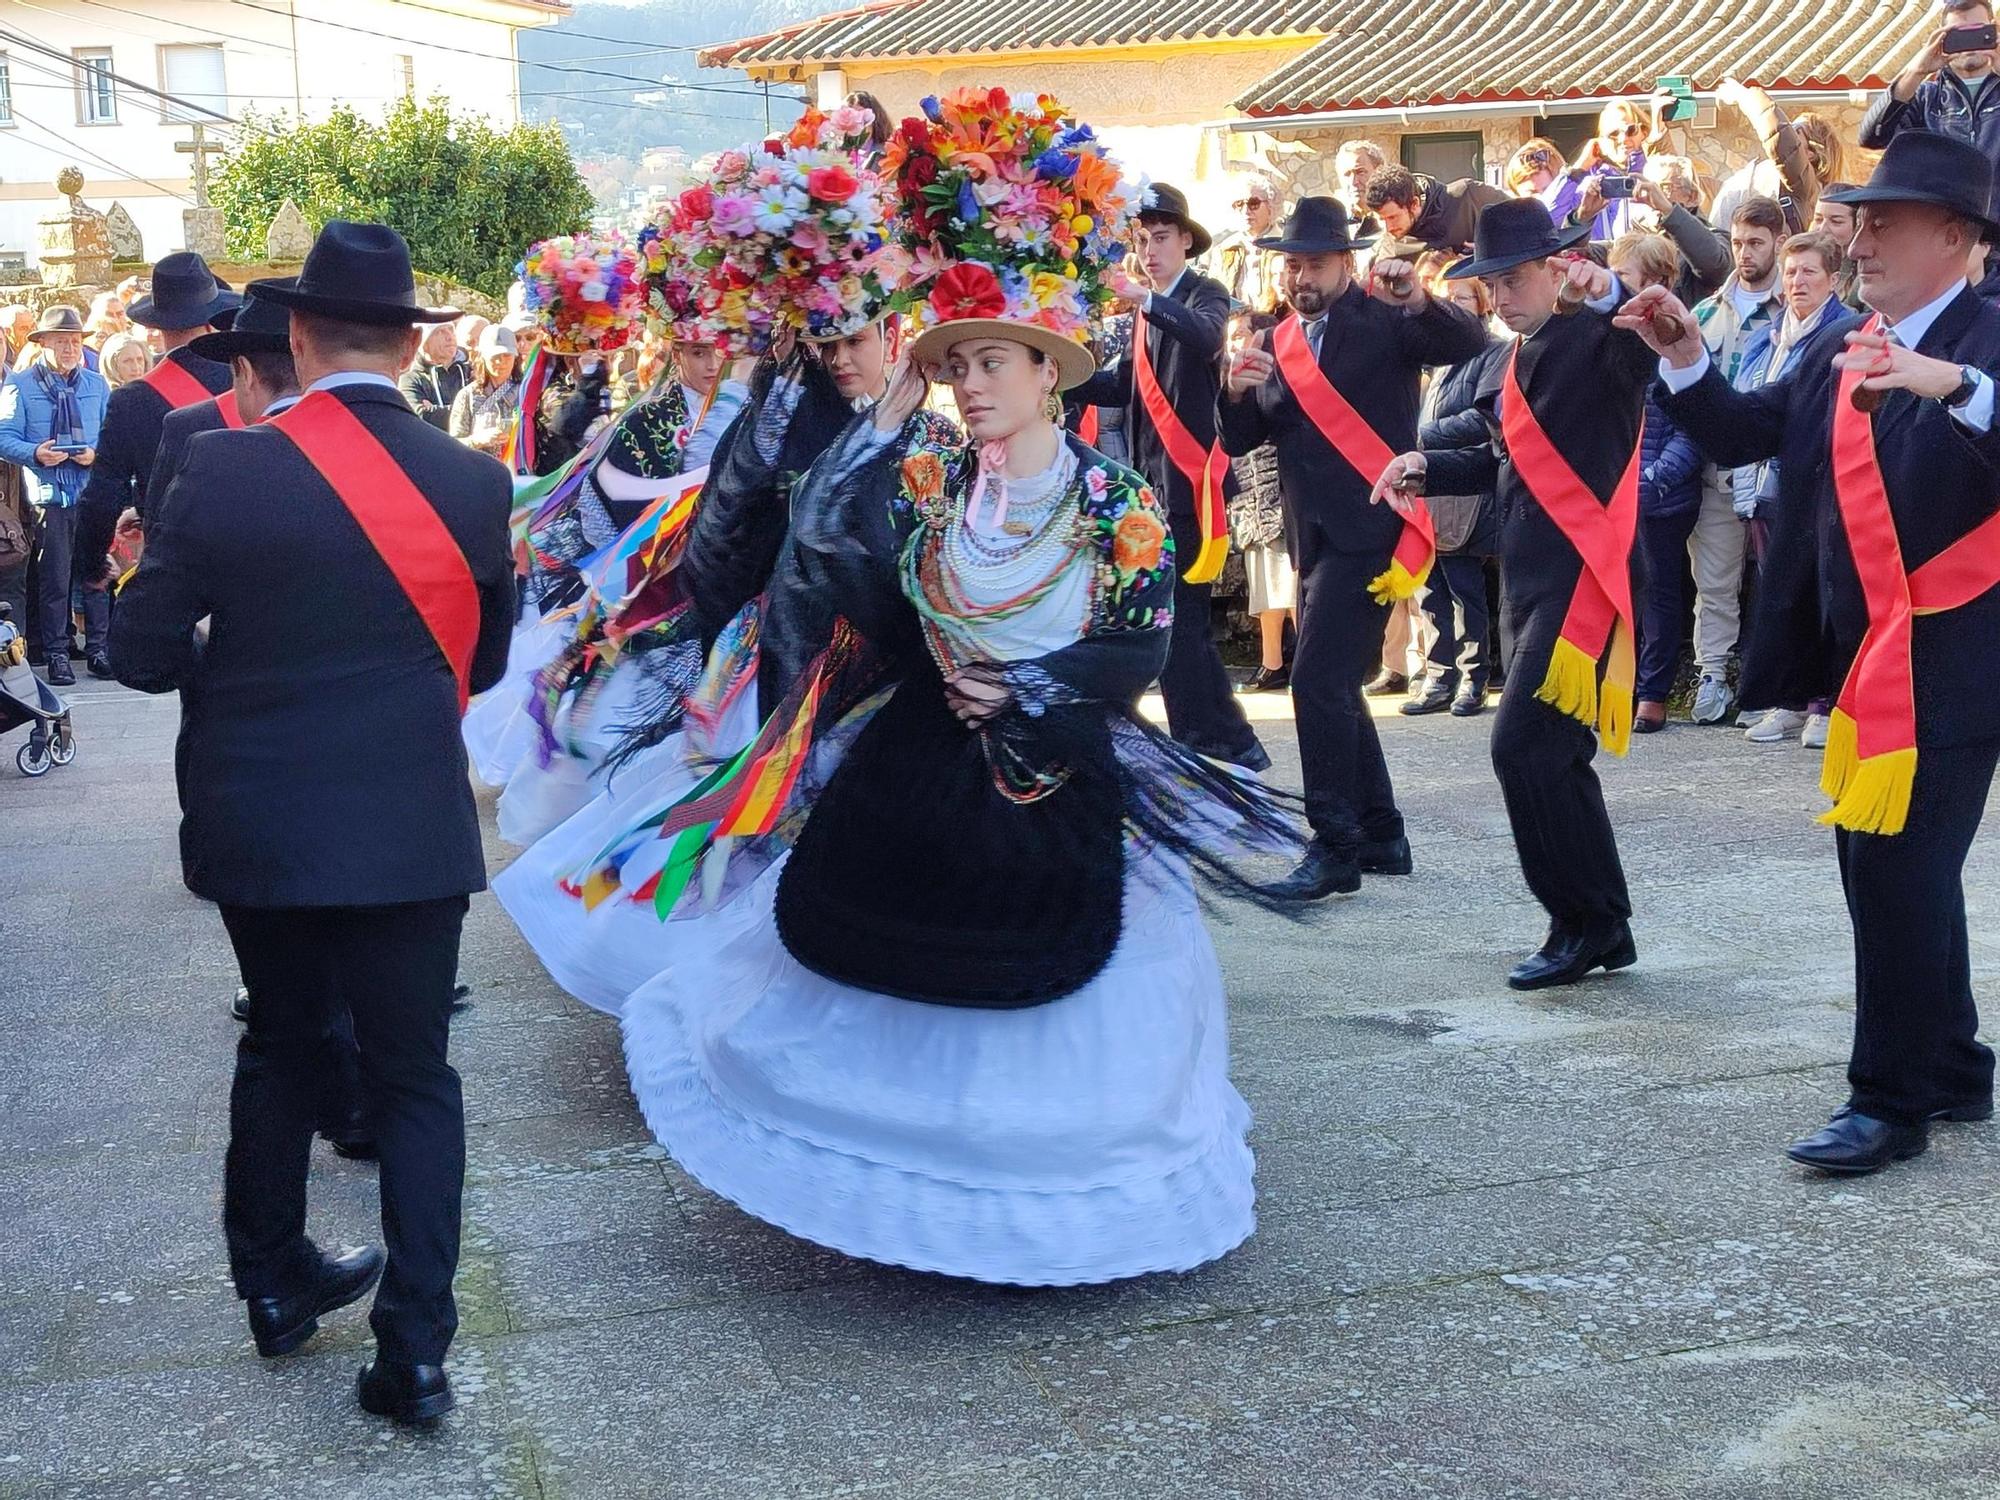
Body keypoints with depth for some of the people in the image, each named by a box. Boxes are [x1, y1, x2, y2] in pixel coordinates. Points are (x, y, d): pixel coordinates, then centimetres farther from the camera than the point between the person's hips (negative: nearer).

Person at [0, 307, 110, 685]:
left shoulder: (97, 385, 11)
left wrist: (96, 455, -10)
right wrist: (35, 454, -20)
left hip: (95, 493, 3)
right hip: (49, 495, -3)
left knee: (97, 574, 5)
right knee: (54, 578, 0)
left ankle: (98, 649, 14)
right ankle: (56, 654, 7)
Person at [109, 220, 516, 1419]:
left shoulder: (224, 470, -12)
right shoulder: (473, 482, -8)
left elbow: (144, 653, -6)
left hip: (257, 824, 1)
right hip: (410, 827, -1)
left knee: (281, 1043, 22)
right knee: (414, 1074, 10)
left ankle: (276, 1283, 35)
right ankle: (414, 1349, 7)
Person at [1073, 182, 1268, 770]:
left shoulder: (1205, 294, -6)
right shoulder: (1146, 309, 18)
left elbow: (1207, 339, -28)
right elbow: (1125, 386, 16)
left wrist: (1148, 299, -41)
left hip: (1190, 479, -9)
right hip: (1155, 480, 9)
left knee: (1173, 621, -10)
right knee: (1184, 622, 13)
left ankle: (1200, 743, -3)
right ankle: (1233, 743, 21)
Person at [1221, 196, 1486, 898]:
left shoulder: (1382, 320, -3)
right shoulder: (1277, 341, 14)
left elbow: (1470, 341, -17)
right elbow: (1238, 440, 11)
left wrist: (1418, 300, -34)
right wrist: (1237, 392, -10)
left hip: (1370, 531, -8)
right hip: (1314, 539, 8)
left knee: (1319, 681, -16)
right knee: (1332, 689, 13)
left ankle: (1335, 847, -11)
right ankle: (1380, 836, 26)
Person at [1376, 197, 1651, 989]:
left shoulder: (1597, 338, -10)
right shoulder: (1517, 361, 17)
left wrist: (1609, 293, -48)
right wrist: (1428, 468, 12)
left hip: (1582, 574, -10)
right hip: (1534, 578, 10)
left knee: (1524, 748, -12)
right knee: (1554, 755, 13)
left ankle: (1586, 921, 0)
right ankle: (1602, 926, 23)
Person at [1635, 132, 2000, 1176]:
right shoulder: (1837, 344, 11)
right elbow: (1745, 434, 10)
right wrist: (1683, 360, -3)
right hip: (1858, 652, 8)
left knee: (1898, 864, -7)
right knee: (1883, 865, 15)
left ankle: (1893, 1097, 5)